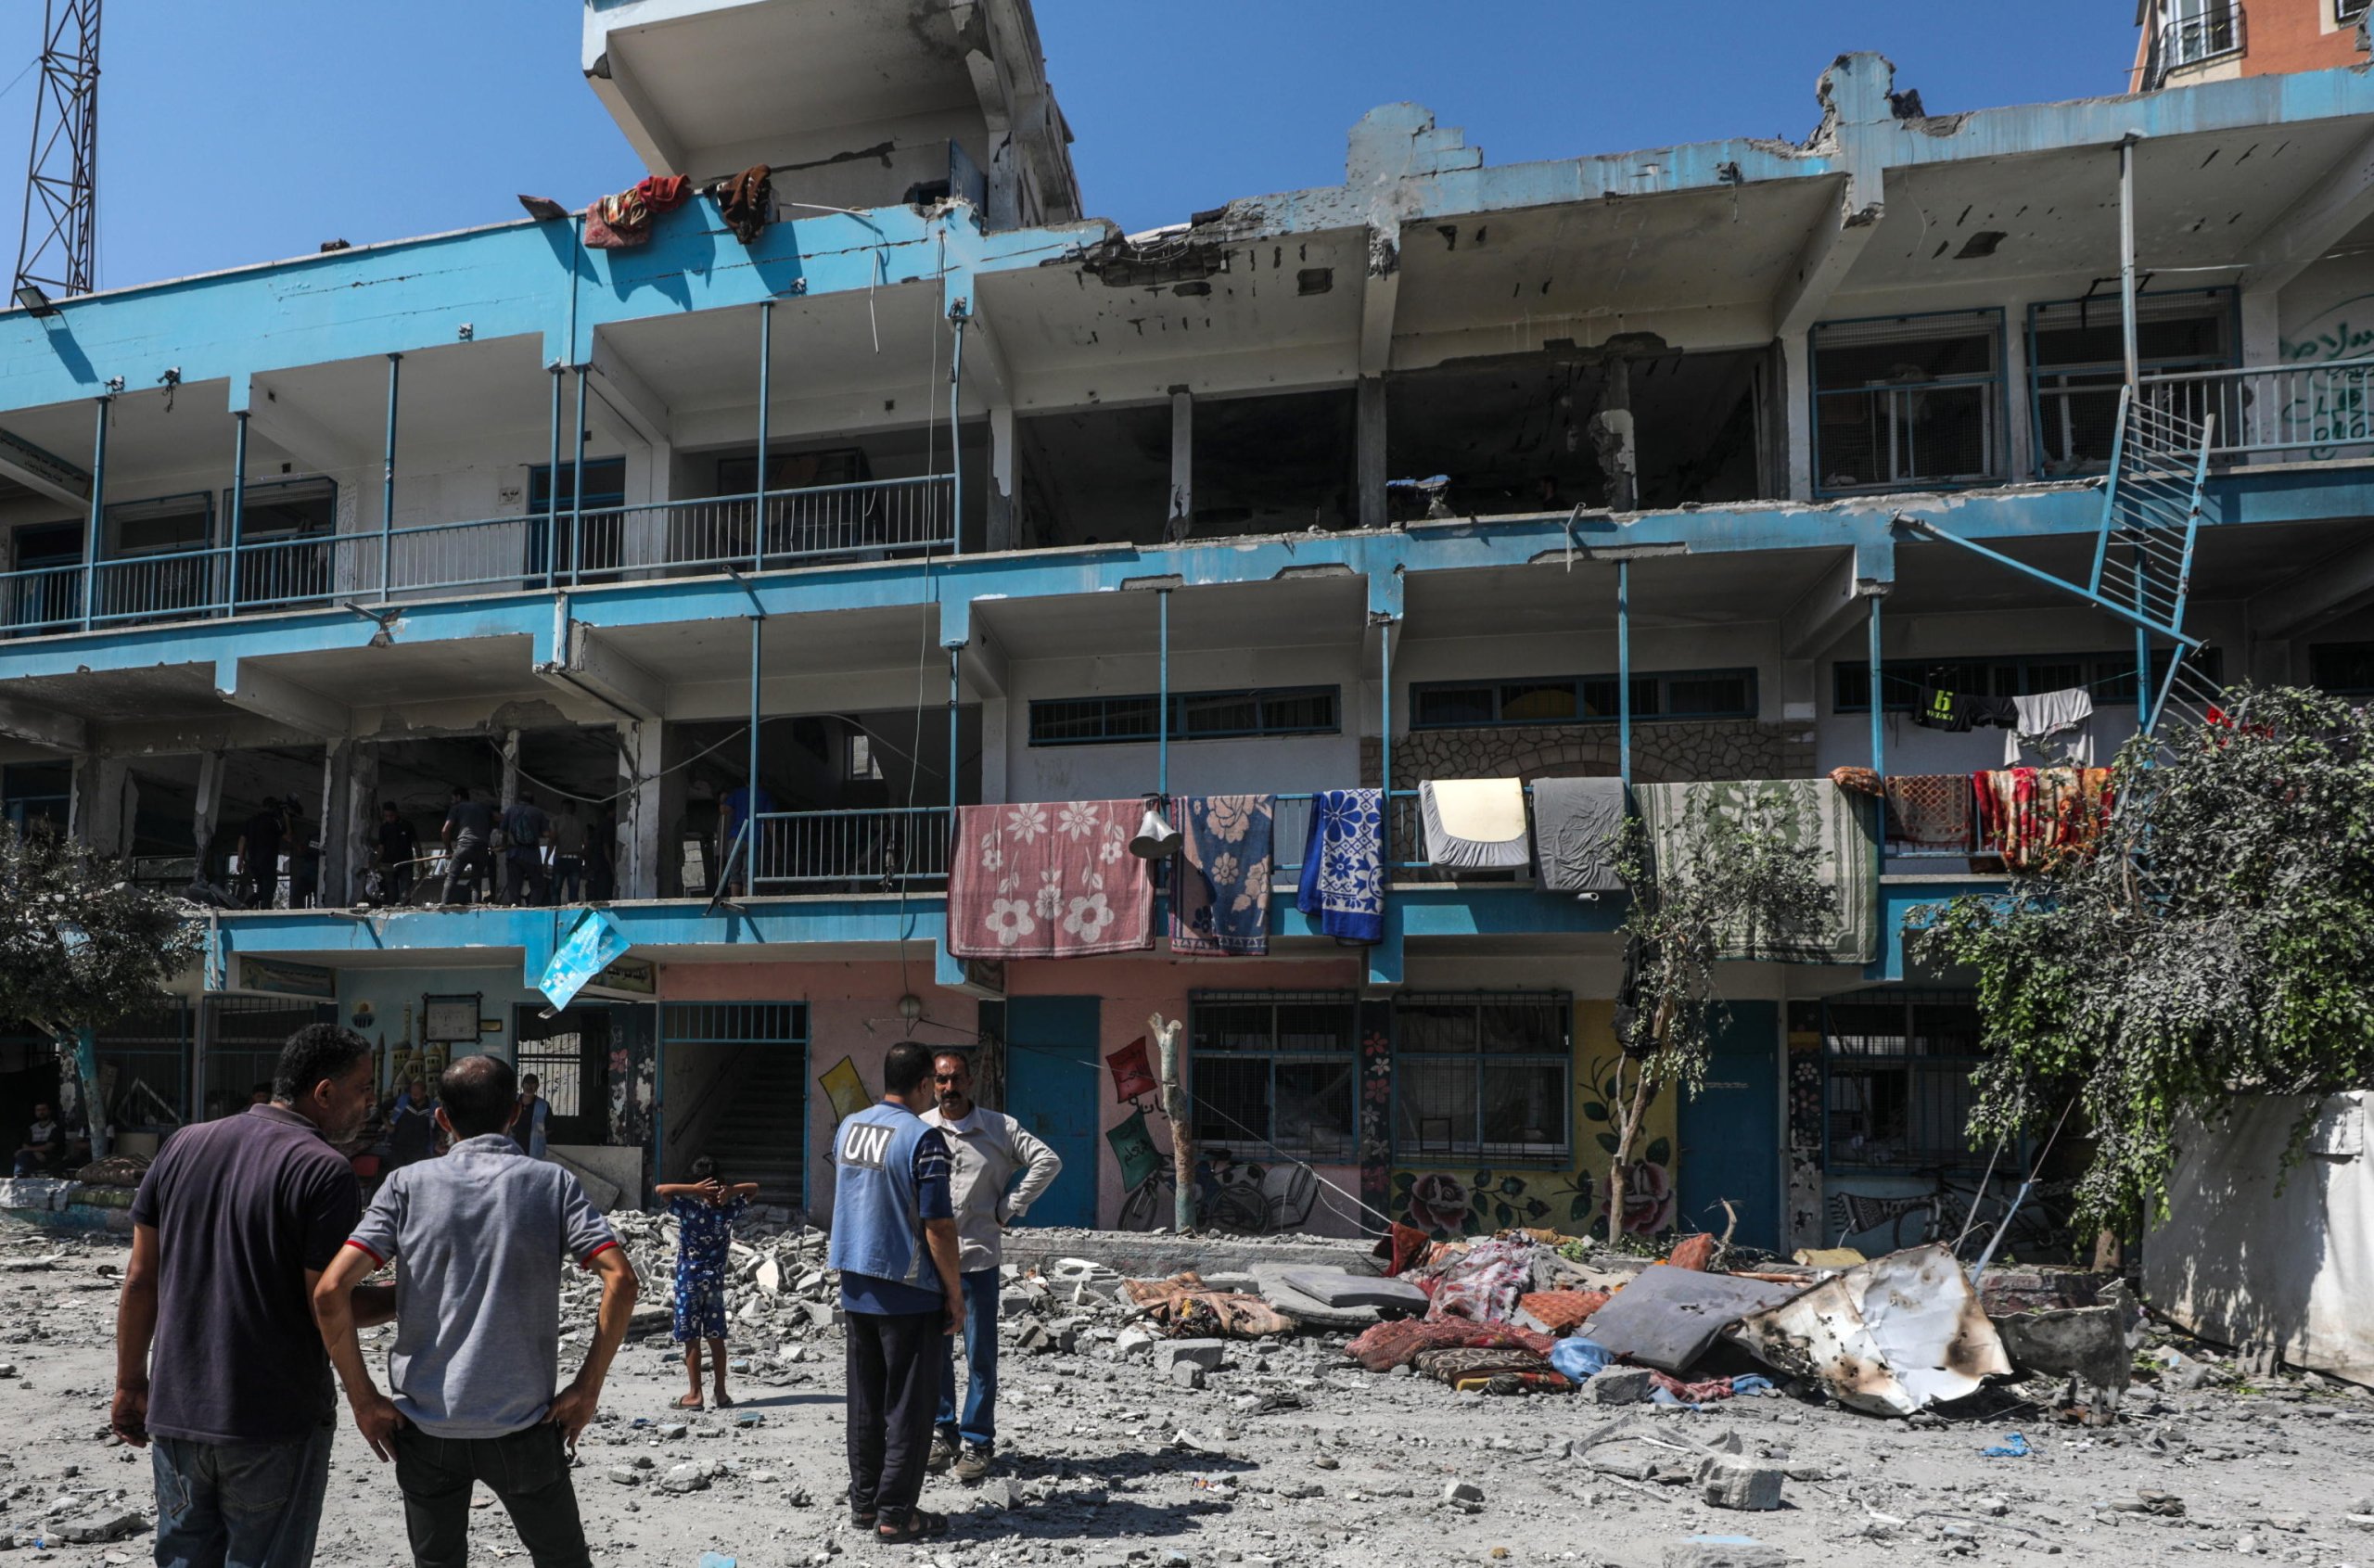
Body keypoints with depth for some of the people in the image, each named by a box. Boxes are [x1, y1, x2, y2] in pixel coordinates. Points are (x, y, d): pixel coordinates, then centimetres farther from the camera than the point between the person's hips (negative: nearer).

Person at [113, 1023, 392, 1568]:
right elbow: (327, 1307, -15)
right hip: (274, 1422, -6)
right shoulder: (323, 1171, -15)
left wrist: (130, 1384, 16)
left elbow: (140, 1278, 7)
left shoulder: (185, 1145, 4)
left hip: (176, 1414, 6)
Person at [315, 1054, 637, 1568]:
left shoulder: (407, 1185, 1)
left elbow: (330, 1291, -9)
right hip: (523, 1426, -1)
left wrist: (362, 1397, -1)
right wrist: (587, 1387, -4)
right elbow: (621, 1280, -12)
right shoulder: (551, 1183, -1)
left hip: (425, 1425, 1)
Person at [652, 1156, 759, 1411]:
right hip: (715, 1280, 4)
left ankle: (695, 1395, 7)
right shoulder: (729, 1210, -4)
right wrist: (731, 1190, -9)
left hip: (689, 1281, -4)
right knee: (716, 1338, 10)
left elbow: (660, 1190, -21)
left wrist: (694, 1189, -22)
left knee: (691, 1339, 4)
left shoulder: (689, 1207, -16)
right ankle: (721, 1393, 13)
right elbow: (754, 1188, 9)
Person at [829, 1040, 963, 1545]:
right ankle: (895, 1514, 7)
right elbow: (938, 1224, -17)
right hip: (909, 1293, -7)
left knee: (865, 1400, 15)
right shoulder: (924, 1138, -17)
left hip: (856, 1286, 7)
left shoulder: (847, 1128, 5)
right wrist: (954, 1290, -9)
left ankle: (863, 1502, 23)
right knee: (909, 1405, 3)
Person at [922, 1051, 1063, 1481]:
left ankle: (977, 1443, 12)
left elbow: (1048, 1161, -1)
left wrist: (1008, 1208, -3)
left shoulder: (1000, 1128, 0)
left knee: (980, 1356, 2)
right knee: (934, 1352, 10)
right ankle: (943, 1434, 24)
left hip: (979, 1257, -2)